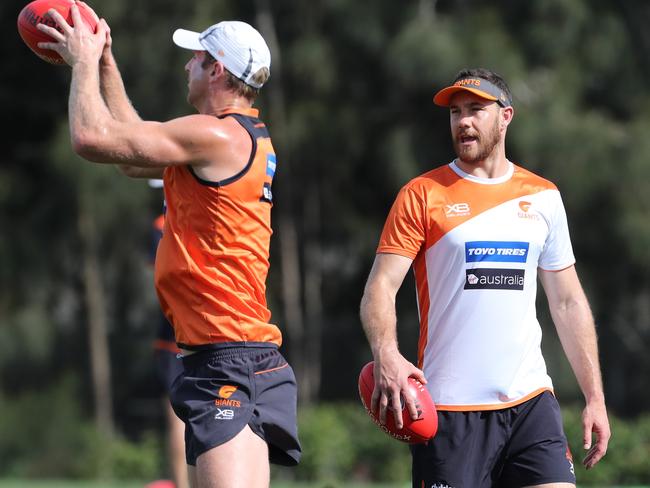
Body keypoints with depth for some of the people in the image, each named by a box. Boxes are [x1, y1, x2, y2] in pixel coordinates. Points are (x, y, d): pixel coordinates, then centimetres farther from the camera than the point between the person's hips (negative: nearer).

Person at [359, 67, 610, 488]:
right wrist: (386, 355, -26)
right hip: (449, 406, -3)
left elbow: (568, 302, 16)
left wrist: (595, 396, 11)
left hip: (530, 401, 3)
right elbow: (380, 287, -6)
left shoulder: (543, 197, 12)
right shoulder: (422, 195, 2)